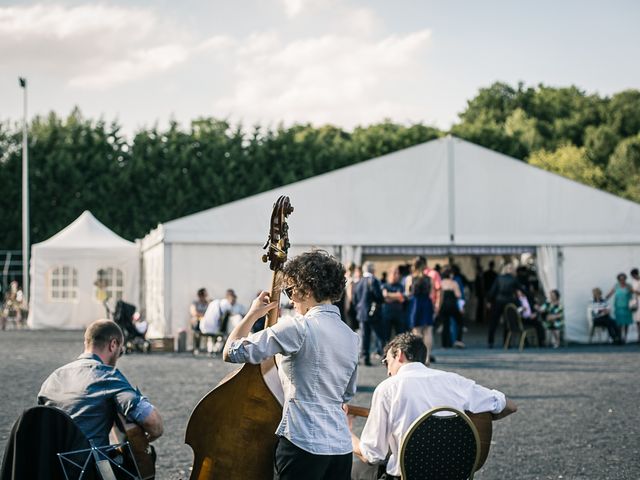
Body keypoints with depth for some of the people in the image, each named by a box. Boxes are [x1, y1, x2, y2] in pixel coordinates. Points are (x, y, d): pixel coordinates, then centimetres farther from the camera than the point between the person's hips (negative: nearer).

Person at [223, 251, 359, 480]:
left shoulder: (298, 328, -11)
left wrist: (253, 314, 3)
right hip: (342, 446, 7)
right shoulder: (351, 336, 11)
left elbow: (231, 352, -12)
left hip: (303, 445, -7)